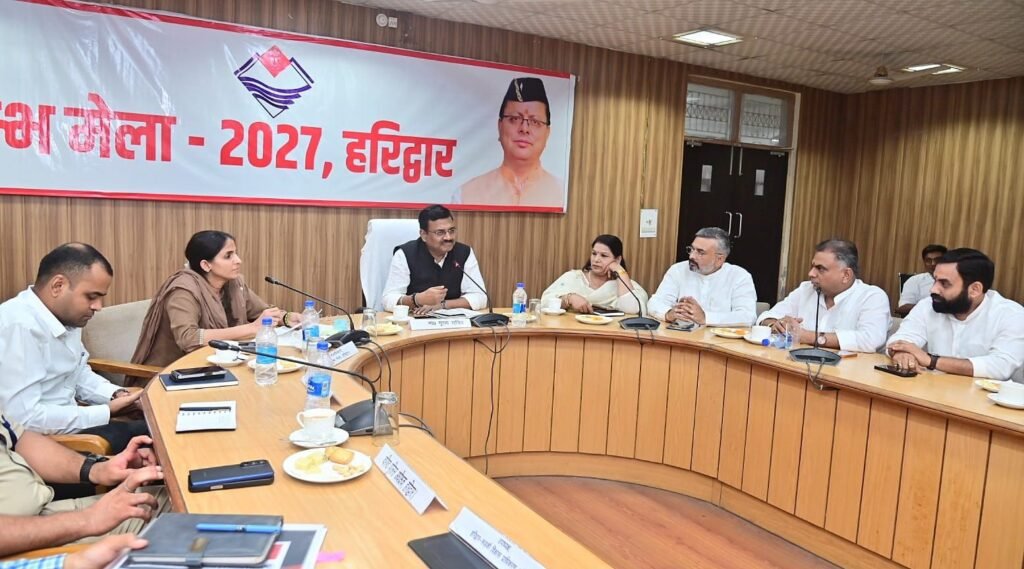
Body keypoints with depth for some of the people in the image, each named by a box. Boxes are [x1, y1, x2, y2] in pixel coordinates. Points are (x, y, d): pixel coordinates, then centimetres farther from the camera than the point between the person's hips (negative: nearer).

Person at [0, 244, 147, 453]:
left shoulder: (66, 316, 3)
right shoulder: (20, 327, -24)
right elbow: (24, 419, -28)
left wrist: (116, 395, -3)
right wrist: (108, 412, -20)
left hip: (64, 425, 8)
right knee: (147, 436, -16)